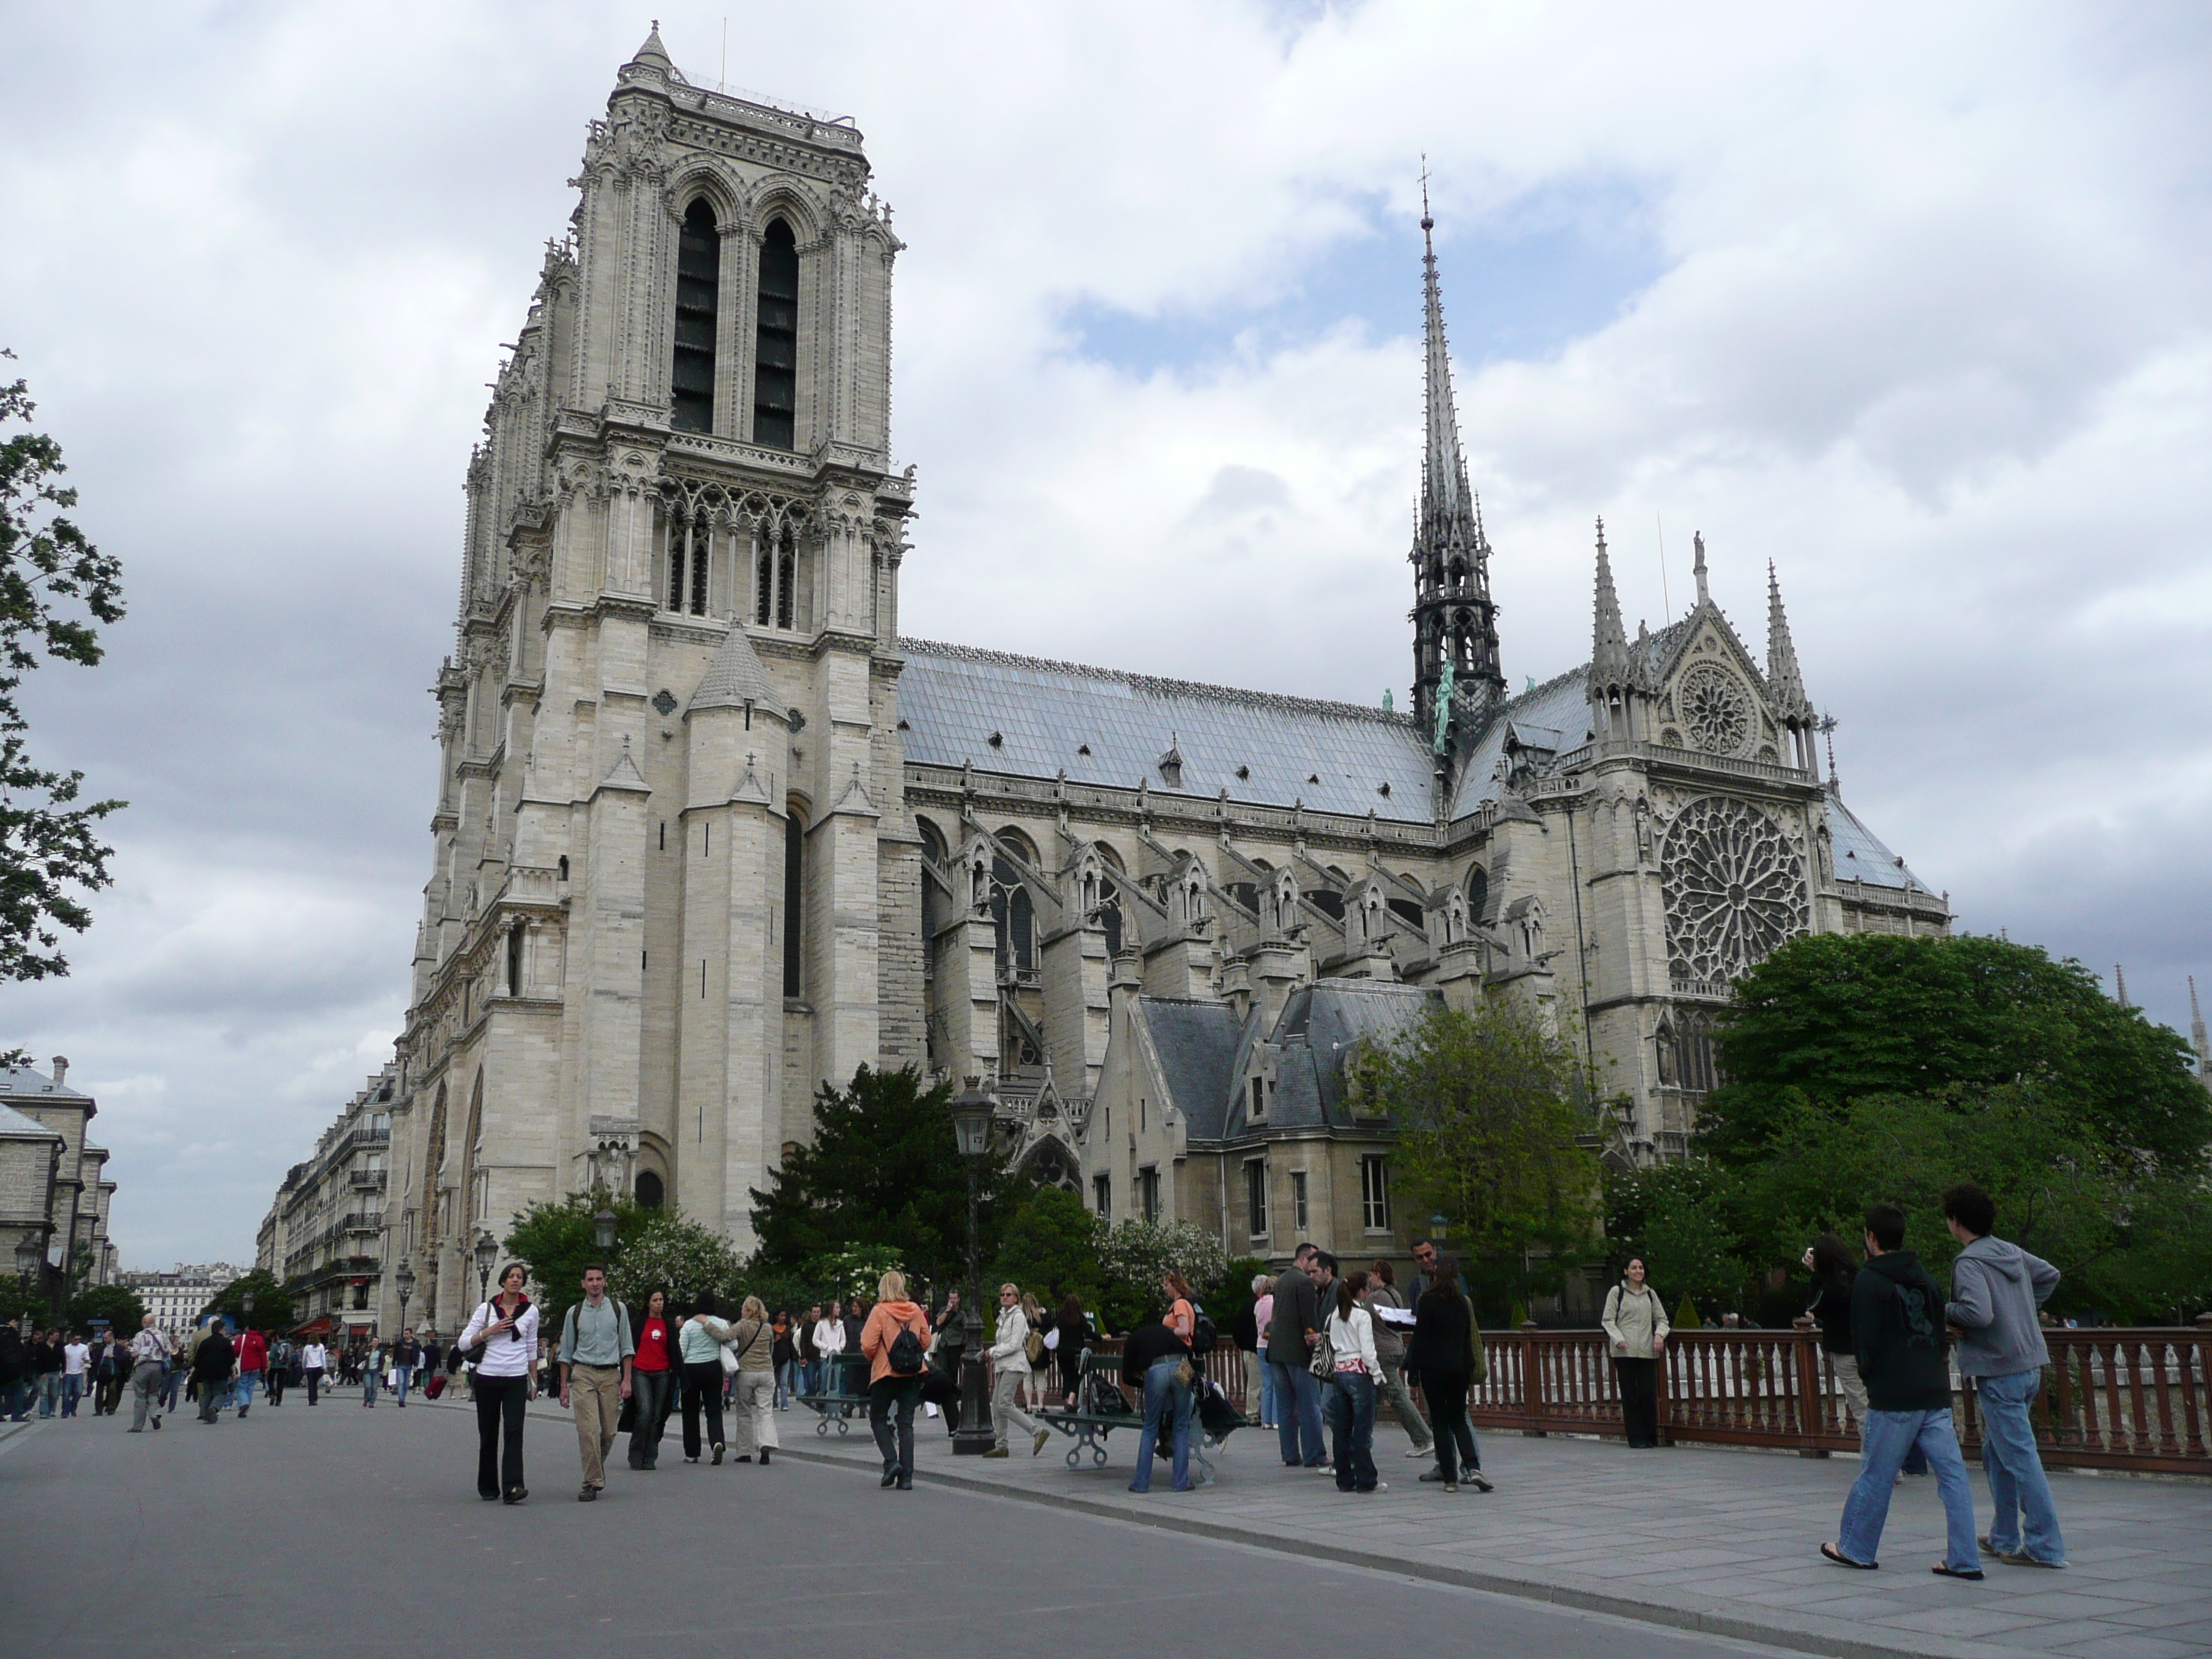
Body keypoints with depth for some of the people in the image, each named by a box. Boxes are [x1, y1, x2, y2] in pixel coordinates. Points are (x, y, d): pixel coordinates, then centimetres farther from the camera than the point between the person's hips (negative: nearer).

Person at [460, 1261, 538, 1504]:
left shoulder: (530, 1311, 7)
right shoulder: (486, 1309, 4)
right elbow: (463, 1343, 3)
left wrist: (533, 1380, 14)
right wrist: (489, 1331, -11)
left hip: (516, 1379, 0)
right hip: (487, 1378, 0)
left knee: (514, 1431, -14)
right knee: (488, 1435, 7)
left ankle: (512, 1487, -22)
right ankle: (488, 1488, 21)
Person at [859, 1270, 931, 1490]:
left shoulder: (879, 1311, -9)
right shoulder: (915, 1311, 2)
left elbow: (868, 1345, -12)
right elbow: (926, 1341, 7)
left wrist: (872, 1358, 9)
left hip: (886, 1373, -3)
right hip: (913, 1374, 4)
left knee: (878, 1419, 12)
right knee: (906, 1423, 7)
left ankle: (891, 1461, -8)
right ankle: (906, 1476, 1)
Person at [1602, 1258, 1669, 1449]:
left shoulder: (1650, 1294, 16)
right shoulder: (1617, 1292, 4)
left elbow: (1662, 1319, 19)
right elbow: (1607, 1320, 1)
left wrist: (1660, 1335, -2)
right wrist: (1618, 1339, -14)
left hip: (1647, 1352, 3)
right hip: (1624, 1352, -3)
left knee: (1649, 1394, -2)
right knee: (1630, 1395, -1)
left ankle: (1651, 1437, 11)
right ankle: (1636, 1438, 5)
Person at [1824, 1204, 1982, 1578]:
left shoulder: (1869, 1281, -6)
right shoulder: (1926, 1278, 14)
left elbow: (1866, 1341, -9)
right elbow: (1940, 1335, 17)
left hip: (1893, 1397, -6)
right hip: (1936, 1395, 6)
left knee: (1874, 1477, 5)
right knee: (1953, 1476, 4)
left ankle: (1855, 1549, 16)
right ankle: (1964, 1559, 3)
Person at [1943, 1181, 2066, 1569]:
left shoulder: (1970, 1263, -16)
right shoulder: (2013, 1253, 10)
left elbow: (1979, 1313, -28)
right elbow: (2050, 1276, 25)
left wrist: (1946, 1310, -10)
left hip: (1999, 1373, -9)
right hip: (2029, 1366, 9)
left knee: (2020, 1457, -4)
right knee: (1996, 1452, 18)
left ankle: (2045, 1546, -2)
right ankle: (2003, 1537, 25)